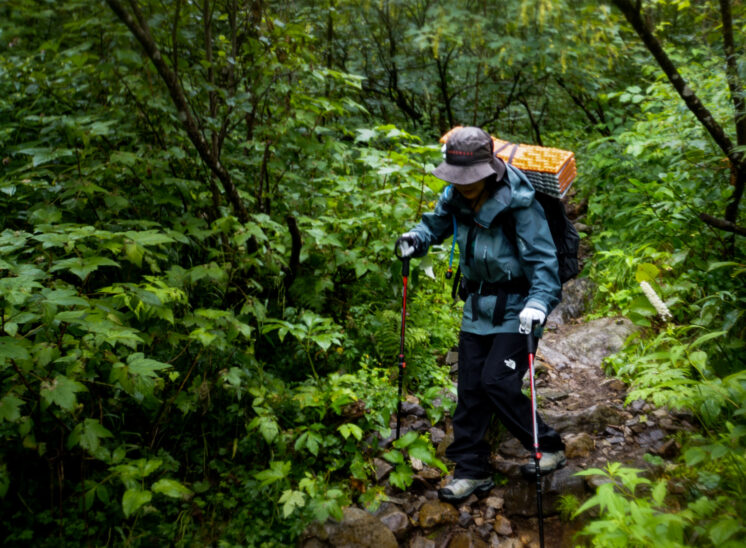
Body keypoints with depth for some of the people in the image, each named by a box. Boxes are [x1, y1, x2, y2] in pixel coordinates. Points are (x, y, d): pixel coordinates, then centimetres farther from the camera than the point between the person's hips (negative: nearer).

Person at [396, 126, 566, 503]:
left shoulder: (518, 204, -21)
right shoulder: (456, 198, -2)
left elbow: (543, 261, -21)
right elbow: (437, 222, 18)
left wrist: (539, 302, -37)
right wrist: (417, 237, -3)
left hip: (515, 308, -6)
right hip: (478, 306, 7)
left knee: (497, 382, -12)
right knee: (470, 387, 6)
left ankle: (549, 448, 11)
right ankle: (471, 471, 18)